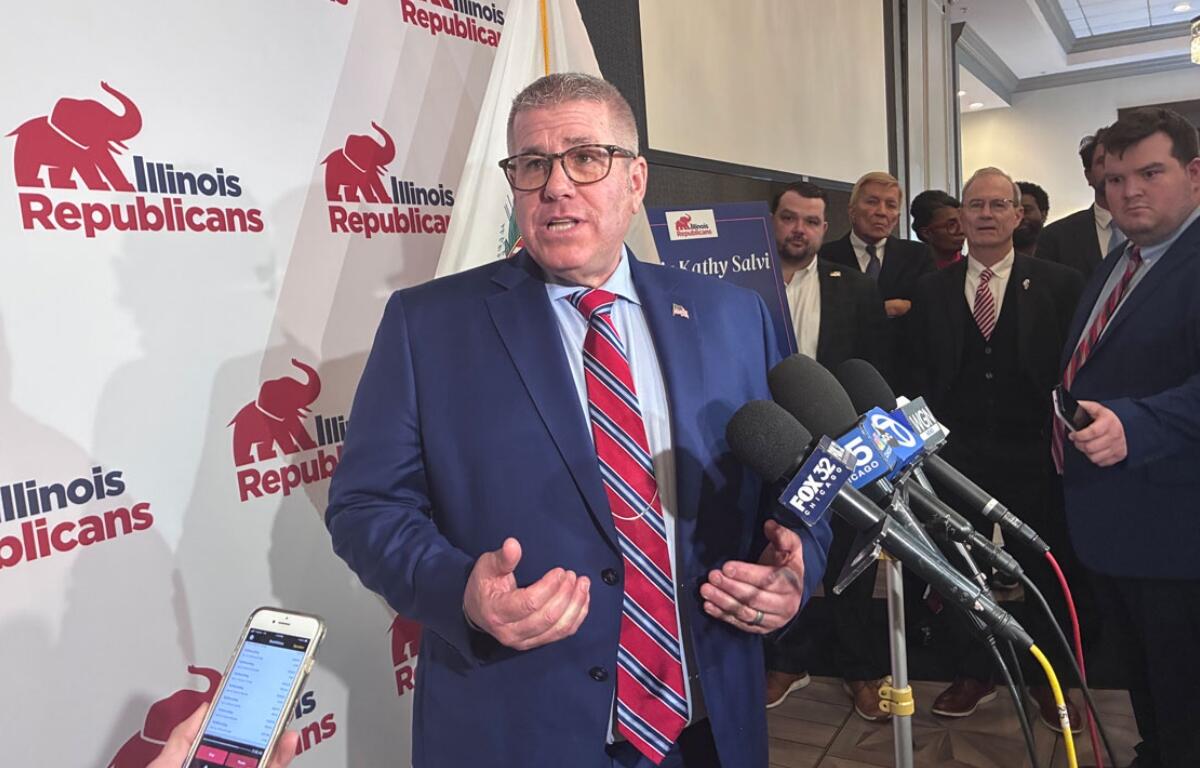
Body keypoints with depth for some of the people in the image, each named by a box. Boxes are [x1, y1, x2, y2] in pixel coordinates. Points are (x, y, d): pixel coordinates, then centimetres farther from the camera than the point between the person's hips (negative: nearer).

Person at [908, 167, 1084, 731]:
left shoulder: (1058, 285, 1)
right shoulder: (932, 290, 6)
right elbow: (920, 372, 6)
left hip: (1033, 456, -1)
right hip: (958, 454, 2)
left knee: (1042, 570, 10)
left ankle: (1047, 680, 30)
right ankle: (973, 674, 27)